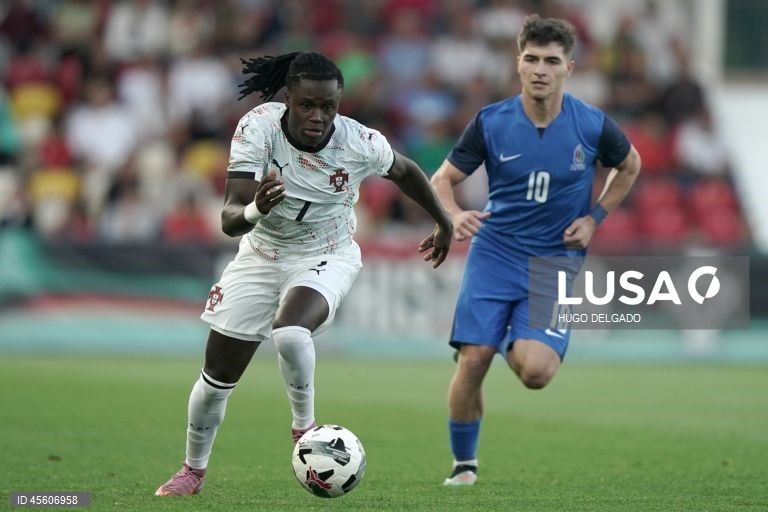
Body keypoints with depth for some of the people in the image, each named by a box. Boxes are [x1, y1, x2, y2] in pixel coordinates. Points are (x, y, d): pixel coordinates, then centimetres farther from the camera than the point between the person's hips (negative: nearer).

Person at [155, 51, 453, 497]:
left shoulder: (362, 144, -24)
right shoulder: (258, 128, -26)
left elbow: (405, 171, 0)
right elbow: (230, 220, -31)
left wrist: (444, 221, 15)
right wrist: (255, 209, -54)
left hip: (328, 259, -2)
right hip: (262, 255, 2)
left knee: (290, 333, -34)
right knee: (218, 375, 7)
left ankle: (304, 427, -8)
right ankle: (193, 470, 33)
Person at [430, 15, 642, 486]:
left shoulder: (592, 125, -7)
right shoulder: (491, 122, -8)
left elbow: (630, 166, 14)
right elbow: (442, 179, 0)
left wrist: (595, 218, 3)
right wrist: (455, 216, -23)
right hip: (494, 255, 1)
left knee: (535, 371, -19)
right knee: (473, 362, -11)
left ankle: (519, 344, 20)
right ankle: (464, 465, 10)